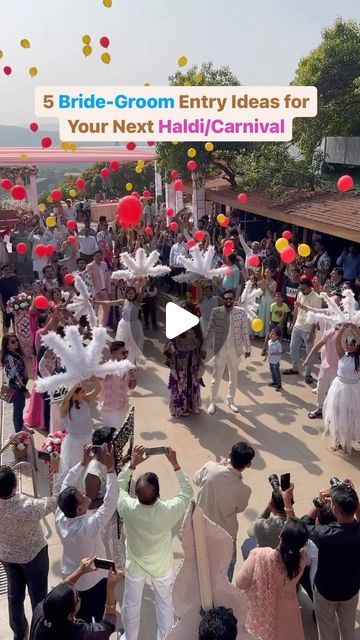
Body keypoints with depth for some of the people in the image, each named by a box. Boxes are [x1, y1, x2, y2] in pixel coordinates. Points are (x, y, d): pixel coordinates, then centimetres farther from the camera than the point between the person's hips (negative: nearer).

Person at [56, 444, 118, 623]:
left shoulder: (60, 517, -23)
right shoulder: (89, 526, -39)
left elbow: (67, 486, -13)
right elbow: (110, 503, -39)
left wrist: (83, 462, -15)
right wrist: (110, 469, -43)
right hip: (92, 580, -5)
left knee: (78, 618, 28)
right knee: (96, 618, 21)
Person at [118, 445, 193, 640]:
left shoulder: (128, 508, -34)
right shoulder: (169, 511, -36)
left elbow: (119, 486, -12)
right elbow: (187, 491, -16)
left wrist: (132, 464, -14)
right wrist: (175, 464, -17)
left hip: (135, 565, 1)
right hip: (162, 565, 0)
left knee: (131, 604, 26)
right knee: (164, 603, 27)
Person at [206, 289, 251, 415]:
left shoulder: (241, 312, -6)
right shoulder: (216, 311, -7)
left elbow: (245, 332, -1)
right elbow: (210, 329, -2)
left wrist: (247, 348, 2)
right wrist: (204, 346, -3)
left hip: (235, 350, 1)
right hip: (220, 349, -1)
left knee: (233, 377, 15)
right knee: (216, 377, 8)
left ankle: (230, 401, 33)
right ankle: (212, 402, 24)